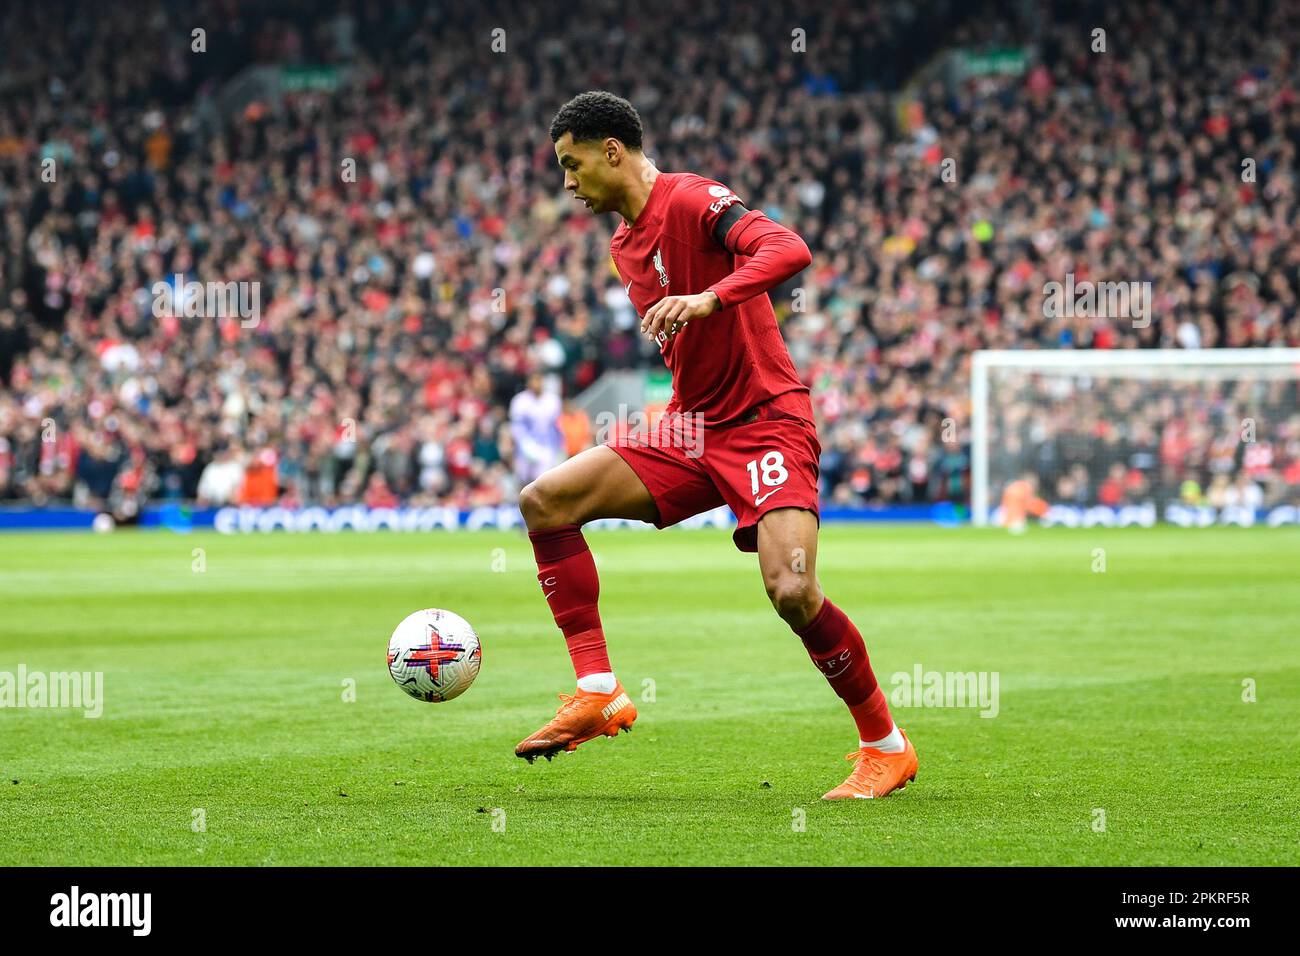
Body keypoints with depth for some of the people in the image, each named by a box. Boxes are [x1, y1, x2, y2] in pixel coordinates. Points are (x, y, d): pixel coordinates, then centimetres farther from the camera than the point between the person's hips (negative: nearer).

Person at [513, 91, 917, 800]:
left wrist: (710, 298, -41)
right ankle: (598, 692, -7)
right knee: (544, 501, -7)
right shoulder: (624, 244, 15)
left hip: (766, 421, -9)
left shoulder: (691, 201, -12)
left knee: (792, 591, -24)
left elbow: (789, 250, -29)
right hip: (691, 425, 9)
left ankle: (887, 747, -3)